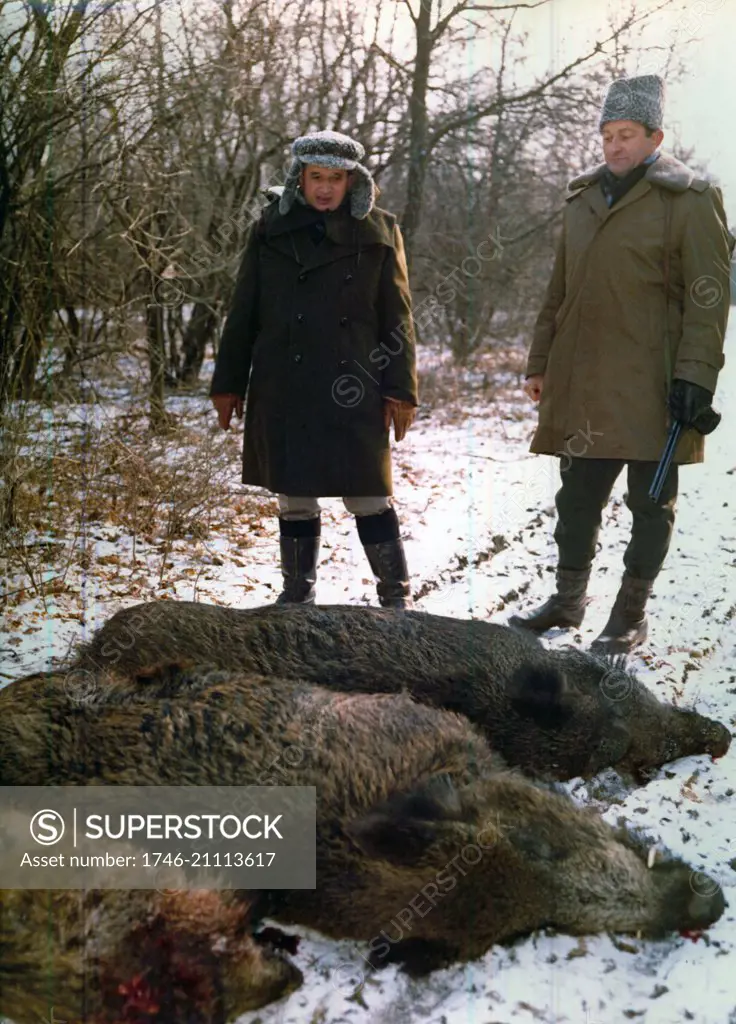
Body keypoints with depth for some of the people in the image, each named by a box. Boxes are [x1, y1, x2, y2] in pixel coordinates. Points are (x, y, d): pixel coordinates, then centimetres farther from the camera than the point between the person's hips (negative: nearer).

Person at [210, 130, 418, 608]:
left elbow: (397, 317, 4)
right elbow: (243, 313, 10)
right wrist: (228, 383, 8)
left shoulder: (379, 231, 4)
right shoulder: (272, 229, 7)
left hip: (351, 391, -2)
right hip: (283, 391, 2)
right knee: (294, 497, 9)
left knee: (368, 495, 1)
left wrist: (400, 388, -2)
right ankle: (297, 595, 24)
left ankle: (397, 596, 15)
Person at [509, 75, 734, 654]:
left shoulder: (689, 201, -5)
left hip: (650, 384, -6)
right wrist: (540, 362, 17)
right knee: (578, 496, 13)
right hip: (581, 381, 6)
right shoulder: (584, 198, 14)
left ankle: (632, 614, 18)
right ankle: (569, 601, 27)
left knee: (650, 501, 5)